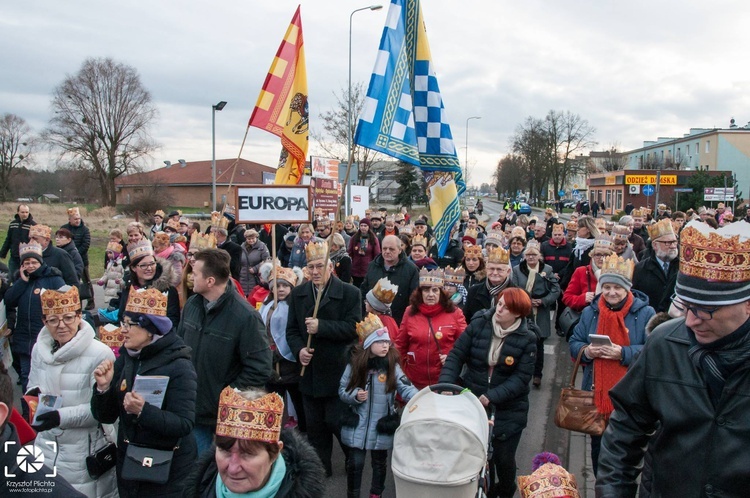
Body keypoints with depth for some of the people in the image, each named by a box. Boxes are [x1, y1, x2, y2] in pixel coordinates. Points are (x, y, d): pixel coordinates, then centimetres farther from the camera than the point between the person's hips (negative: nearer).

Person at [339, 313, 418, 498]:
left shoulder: (392, 366, -8)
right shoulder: (355, 365, -7)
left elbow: (405, 387, -17)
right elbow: (342, 390, 1)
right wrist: (355, 395, -19)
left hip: (382, 426, 1)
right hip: (358, 425, -1)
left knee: (379, 463, 16)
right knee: (355, 463, 6)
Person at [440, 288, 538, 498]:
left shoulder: (527, 339, -10)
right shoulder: (478, 325, -6)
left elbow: (521, 377, -14)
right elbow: (456, 356, -6)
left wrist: (492, 396, -23)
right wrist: (446, 384, -21)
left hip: (509, 409, -1)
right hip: (472, 401, 2)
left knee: (503, 457, 6)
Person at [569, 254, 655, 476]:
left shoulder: (645, 313, -6)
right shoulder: (590, 312, 5)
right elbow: (574, 344, 7)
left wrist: (623, 353, -24)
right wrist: (586, 351, -14)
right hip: (596, 393, 4)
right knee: (597, 446, 17)